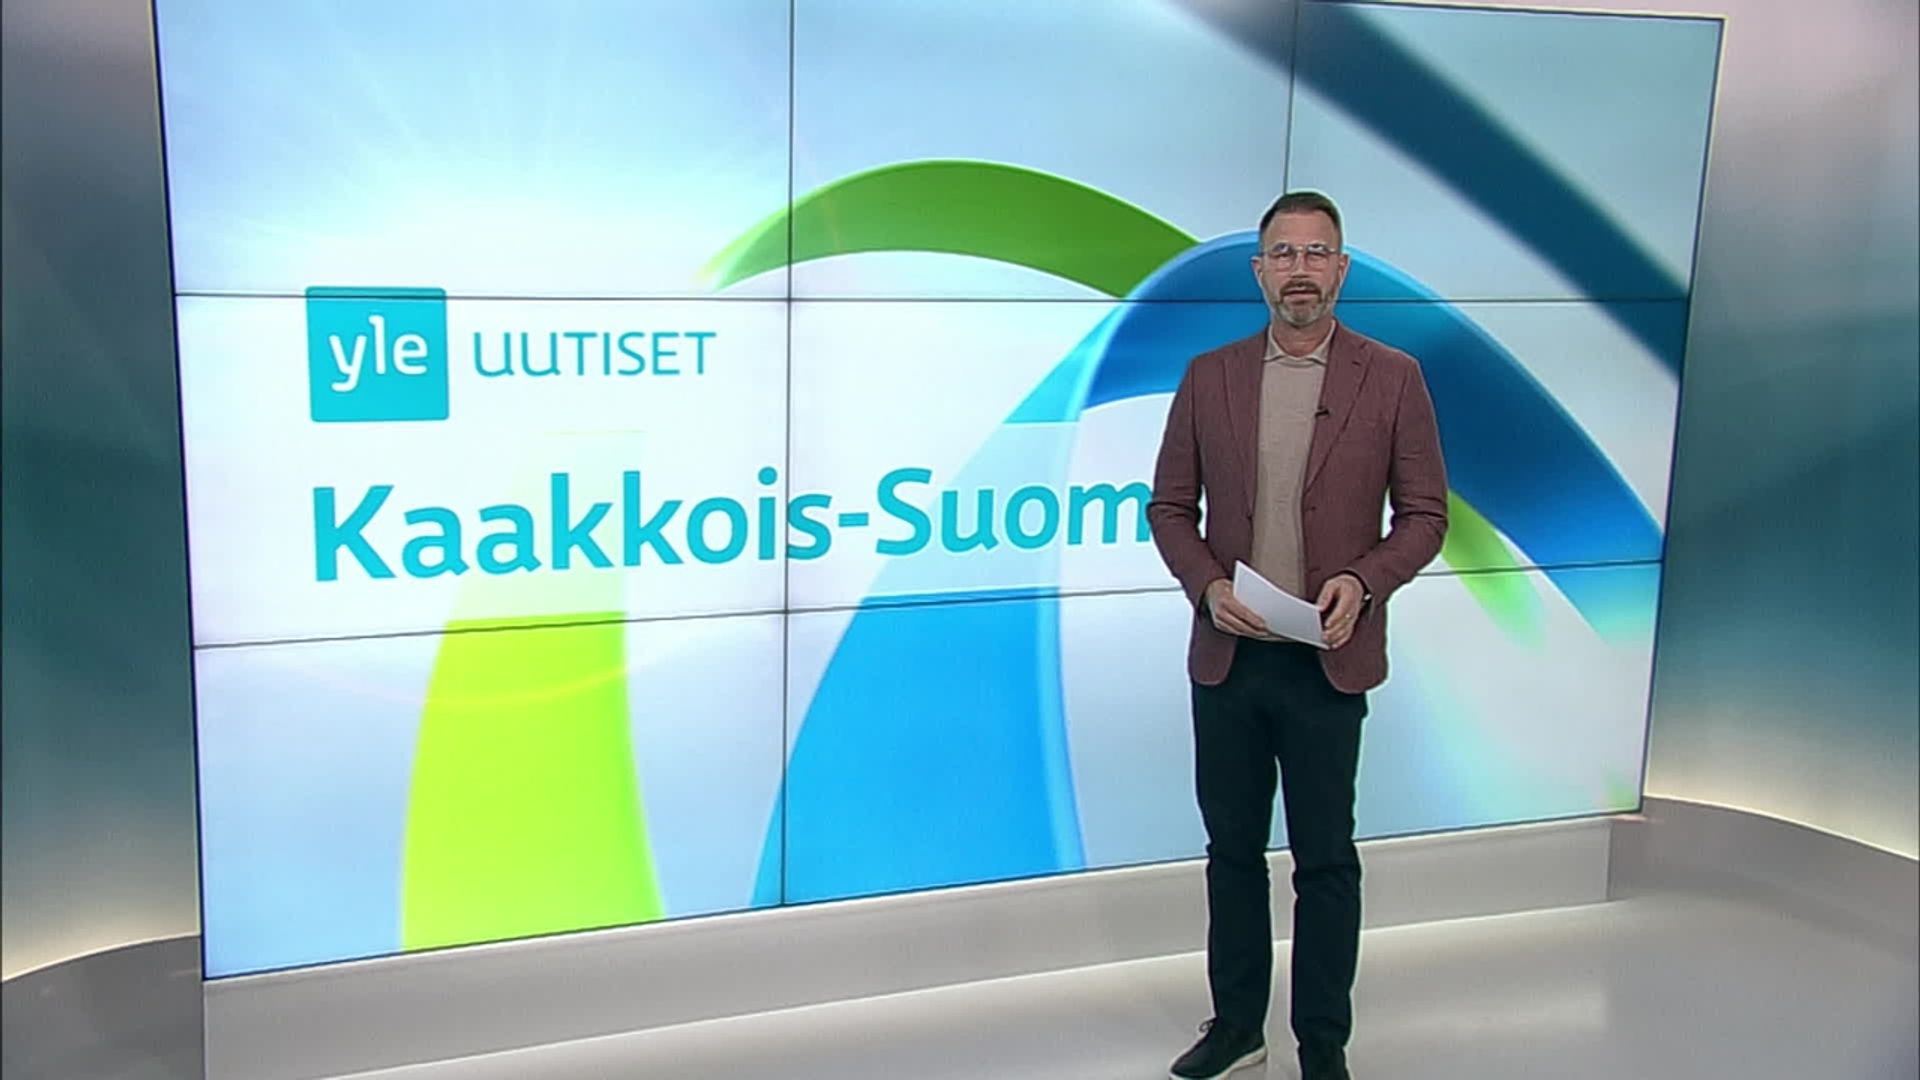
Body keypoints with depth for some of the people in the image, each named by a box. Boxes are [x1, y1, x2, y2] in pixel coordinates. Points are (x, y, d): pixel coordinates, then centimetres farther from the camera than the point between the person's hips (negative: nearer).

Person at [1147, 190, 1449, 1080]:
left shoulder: (1392, 379, -2)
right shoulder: (1209, 377, 4)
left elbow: (1424, 515, 0)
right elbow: (1170, 506, 7)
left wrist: (1363, 581, -18)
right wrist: (1208, 586, -10)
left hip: (1329, 662, -2)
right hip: (1227, 656, 2)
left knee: (1326, 861, 7)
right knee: (1232, 849, 14)